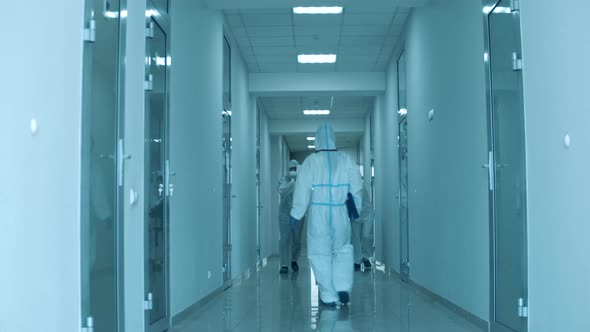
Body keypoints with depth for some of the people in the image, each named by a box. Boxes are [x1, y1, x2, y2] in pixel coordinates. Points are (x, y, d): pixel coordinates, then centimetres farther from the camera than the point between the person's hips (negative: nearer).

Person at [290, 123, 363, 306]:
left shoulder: (311, 161, -6)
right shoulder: (346, 160, 2)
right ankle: (343, 288, 5)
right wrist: (356, 209, 17)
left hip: (318, 213, -2)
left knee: (321, 254, 7)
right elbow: (356, 187, 5)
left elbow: (303, 190, -7)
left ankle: (328, 296, 8)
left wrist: (296, 214, 0)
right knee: (343, 250, 19)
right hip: (341, 213, 2)